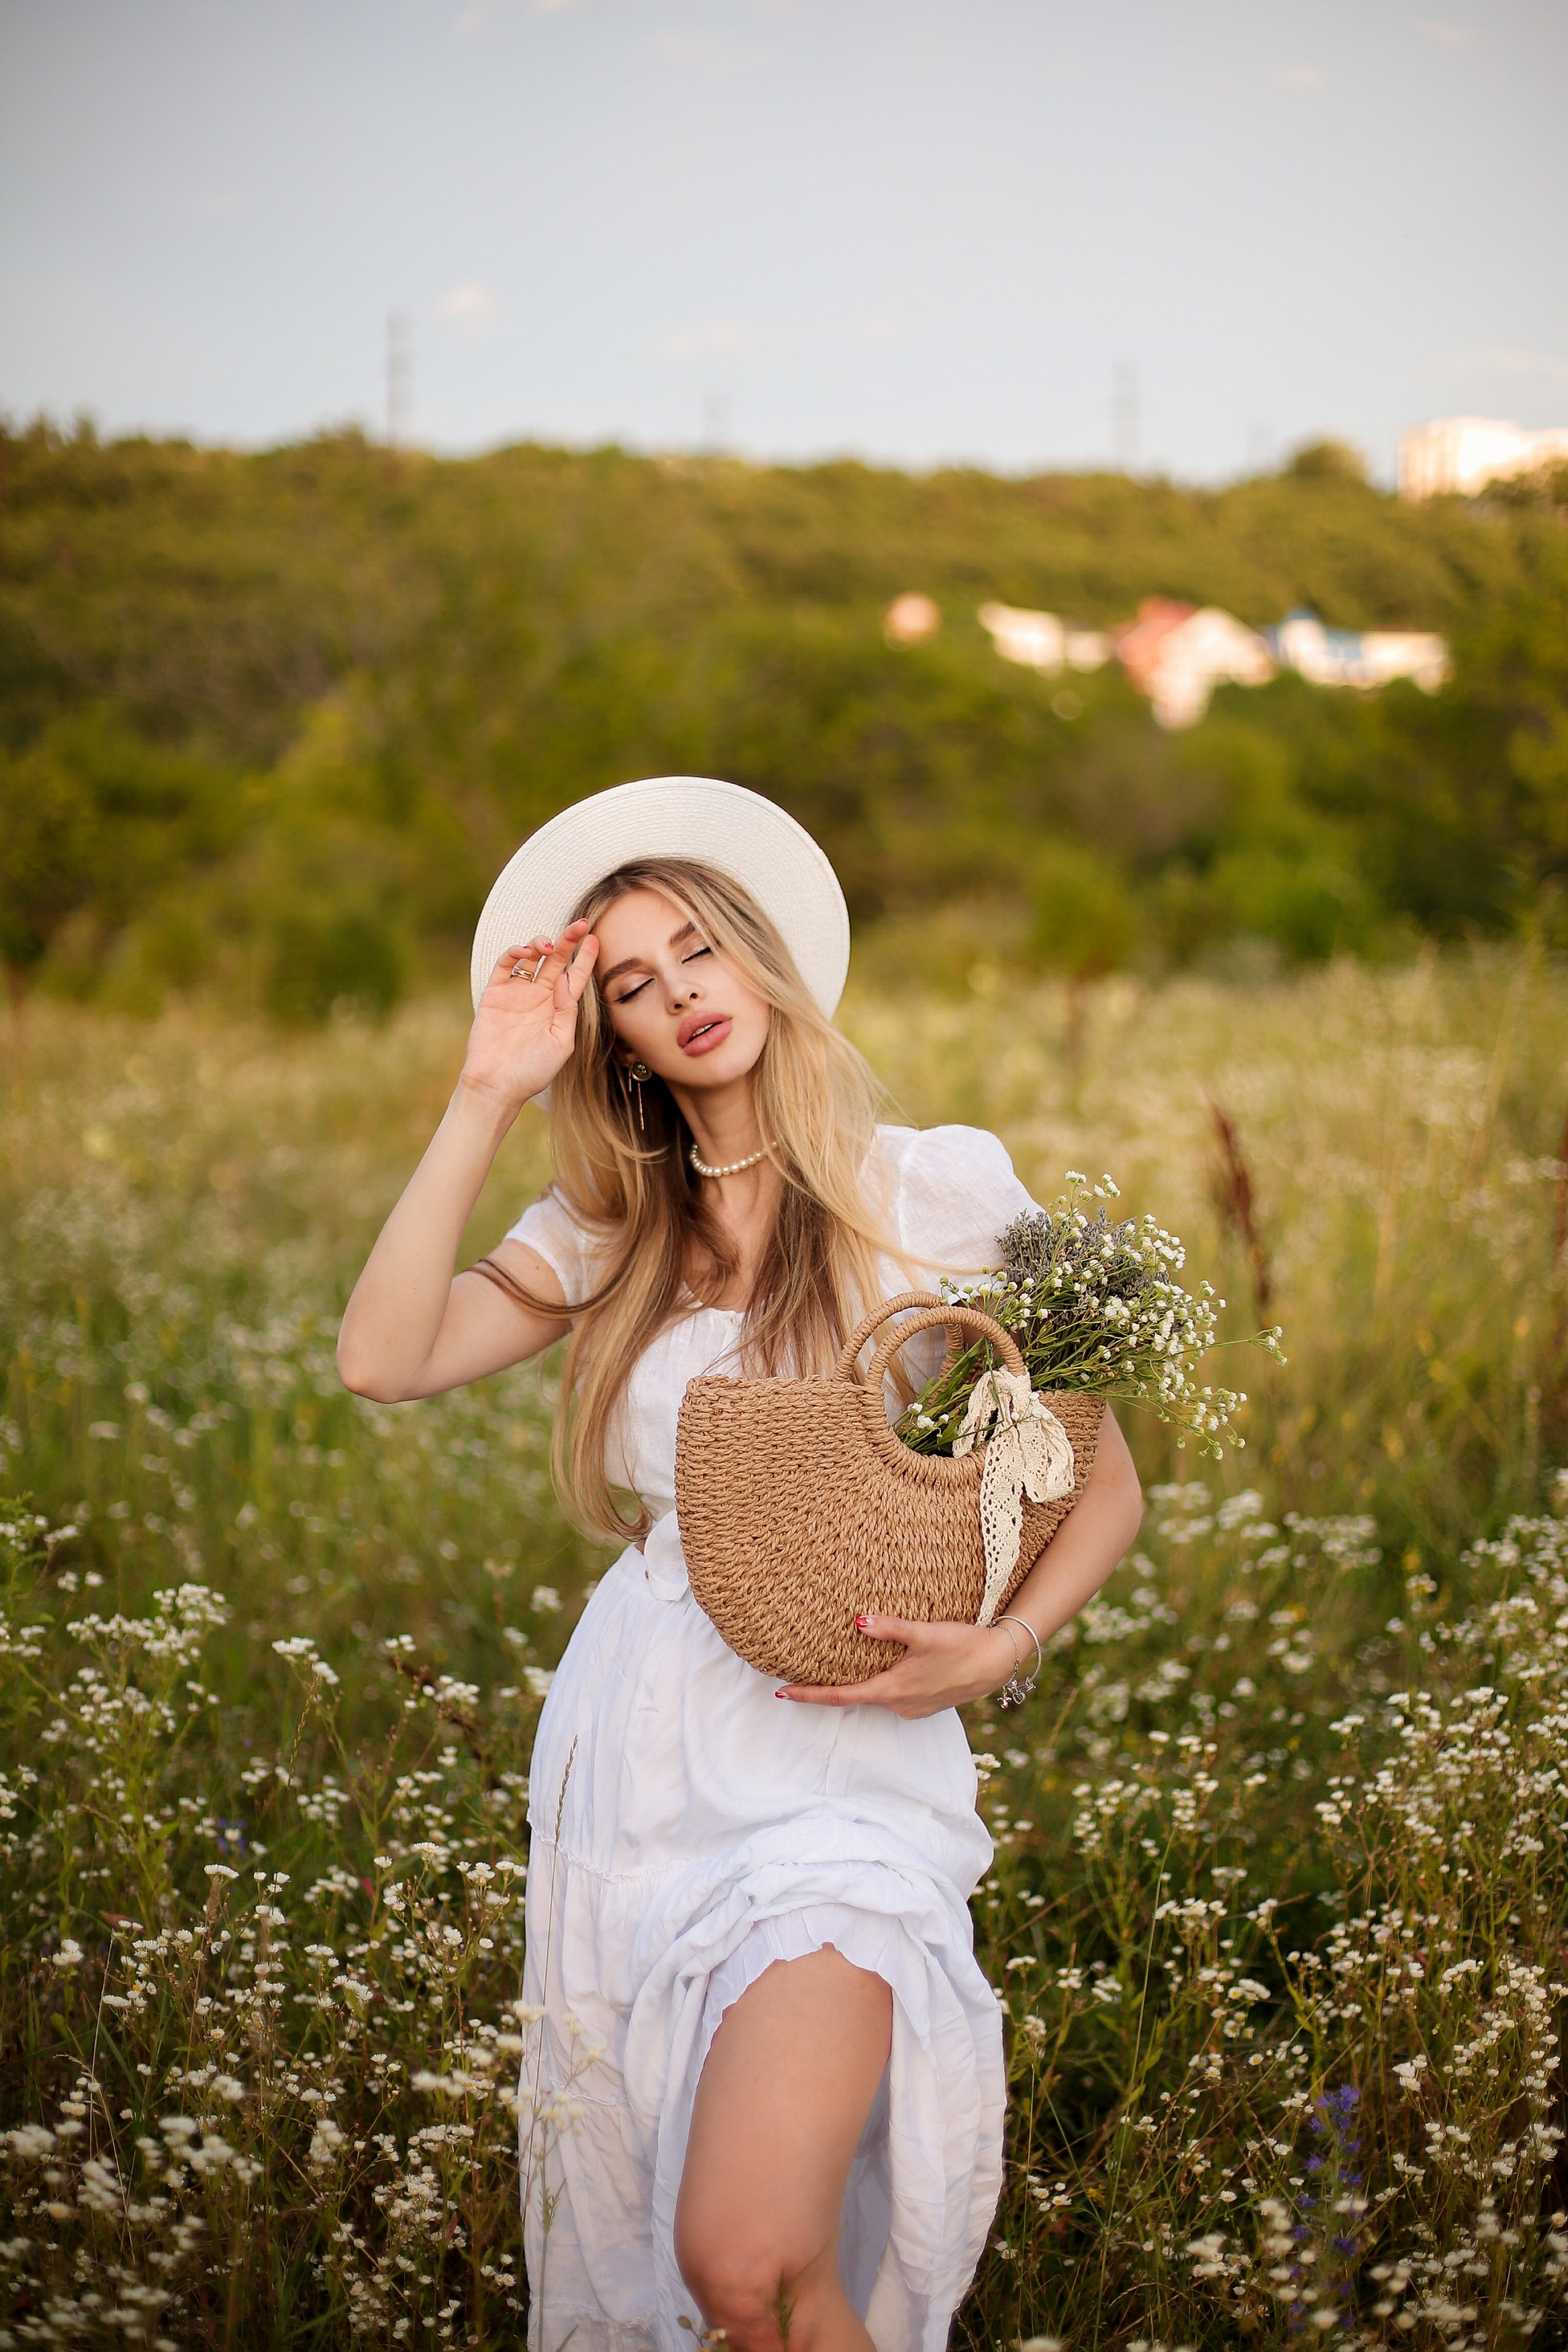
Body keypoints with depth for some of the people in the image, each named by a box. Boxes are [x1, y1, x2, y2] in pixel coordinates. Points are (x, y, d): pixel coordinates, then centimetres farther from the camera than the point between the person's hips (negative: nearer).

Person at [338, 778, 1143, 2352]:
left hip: (843, 1766, -4)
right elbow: (383, 1359, -6)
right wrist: (488, 1096, -4)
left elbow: (1105, 1482, 3)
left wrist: (998, 1648, -15)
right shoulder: (612, 1229, 9)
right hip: (634, 1750, 4)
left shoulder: (939, 1189, -1)